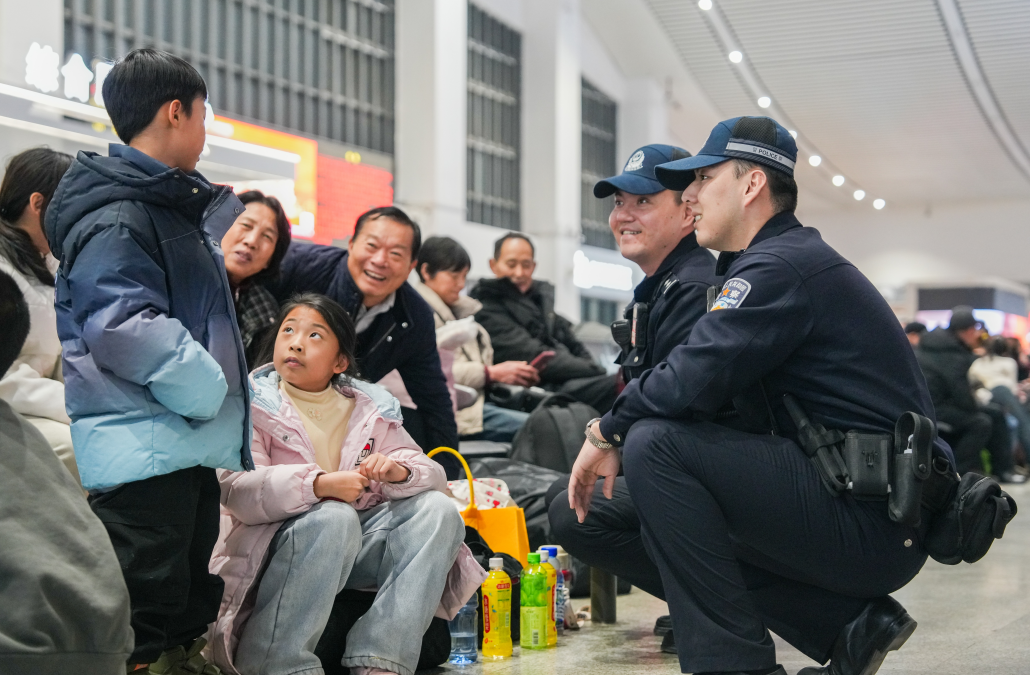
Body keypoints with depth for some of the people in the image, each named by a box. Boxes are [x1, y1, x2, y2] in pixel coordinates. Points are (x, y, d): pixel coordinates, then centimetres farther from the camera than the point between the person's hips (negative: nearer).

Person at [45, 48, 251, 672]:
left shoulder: (172, 205, 18)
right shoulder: (114, 216, -14)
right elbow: (124, 328, -25)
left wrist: (219, 213, 31)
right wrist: (208, 392, -18)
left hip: (187, 446, 10)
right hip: (140, 450, -10)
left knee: (191, 602, 18)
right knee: (142, 619, -8)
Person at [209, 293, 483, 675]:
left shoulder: (369, 409, 15)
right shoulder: (252, 406, 2)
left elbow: (433, 476, 7)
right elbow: (237, 490, -15)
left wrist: (400, 472, -18)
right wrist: (320, 485, -30)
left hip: (356, 550, 5)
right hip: (276, 551, -5)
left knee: (438, 510, -15)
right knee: (332, 517, -33)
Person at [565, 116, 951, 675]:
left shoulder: (782, 266, -13)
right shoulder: (793, 262, 20)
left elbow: (691, 381, -24)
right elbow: (726, 404, 18)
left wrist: (606, 432, -5)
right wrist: (619, 436, 8)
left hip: (875, 522, -11)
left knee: (656, 444, -18)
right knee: (671, 524, 20)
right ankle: (852, 625, 12)